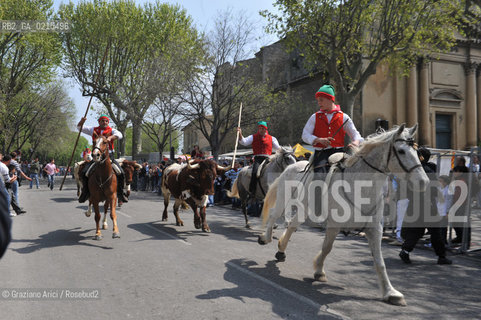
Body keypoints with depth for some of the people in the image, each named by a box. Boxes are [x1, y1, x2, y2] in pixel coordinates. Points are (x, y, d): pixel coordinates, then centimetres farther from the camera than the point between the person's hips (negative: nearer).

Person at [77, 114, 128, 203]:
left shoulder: (111, 130, 6)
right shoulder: (93, 130, 12)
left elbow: (119, 135, -14)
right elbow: (80, 127, 15)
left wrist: (110, 137, -33)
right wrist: (82, 121, -8)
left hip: (109, 156, -1)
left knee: (121, 173, -16)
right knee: (84, 173, -13)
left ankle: (120, 193, 2)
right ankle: (85, 192, 8)